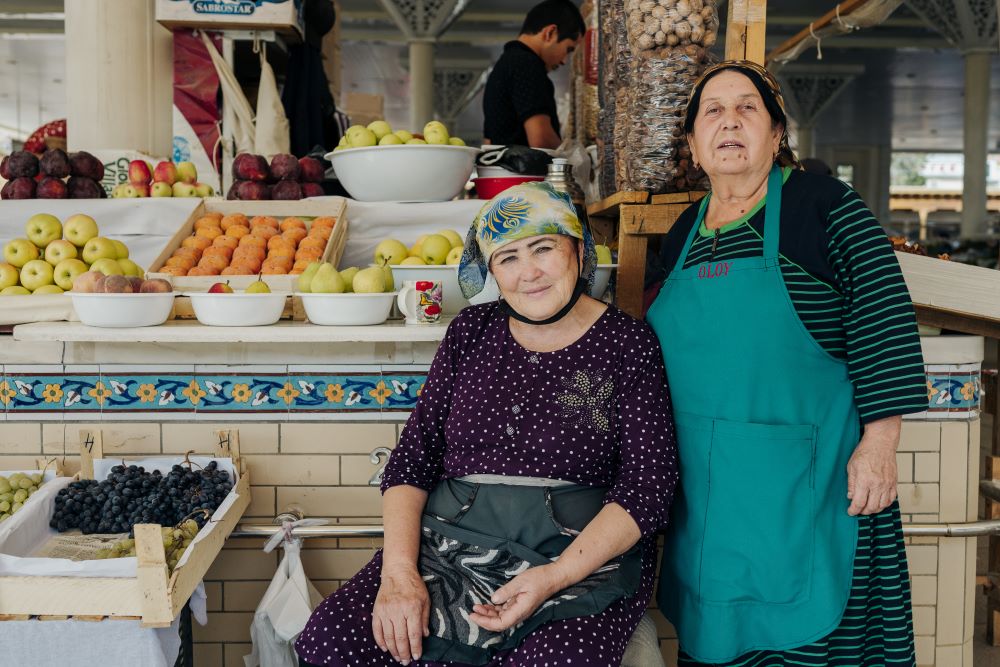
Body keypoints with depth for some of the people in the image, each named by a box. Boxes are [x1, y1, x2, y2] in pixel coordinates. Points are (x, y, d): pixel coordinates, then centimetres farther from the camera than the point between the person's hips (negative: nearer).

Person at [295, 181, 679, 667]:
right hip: (449, 548, 3)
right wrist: (399, 572, -9)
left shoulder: (626, 344, 0)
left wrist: (556, 576, -17)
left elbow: (648, 485, -4)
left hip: (584, 560, -2)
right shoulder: (471, 332, 10)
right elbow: (413, 457, 6)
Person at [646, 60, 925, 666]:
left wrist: (879, 443, -14)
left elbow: (885, 317, -10)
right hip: (709, 492, 5)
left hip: (810, 483, -5)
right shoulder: (682, 235, 10)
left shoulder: (822, 202, -6)